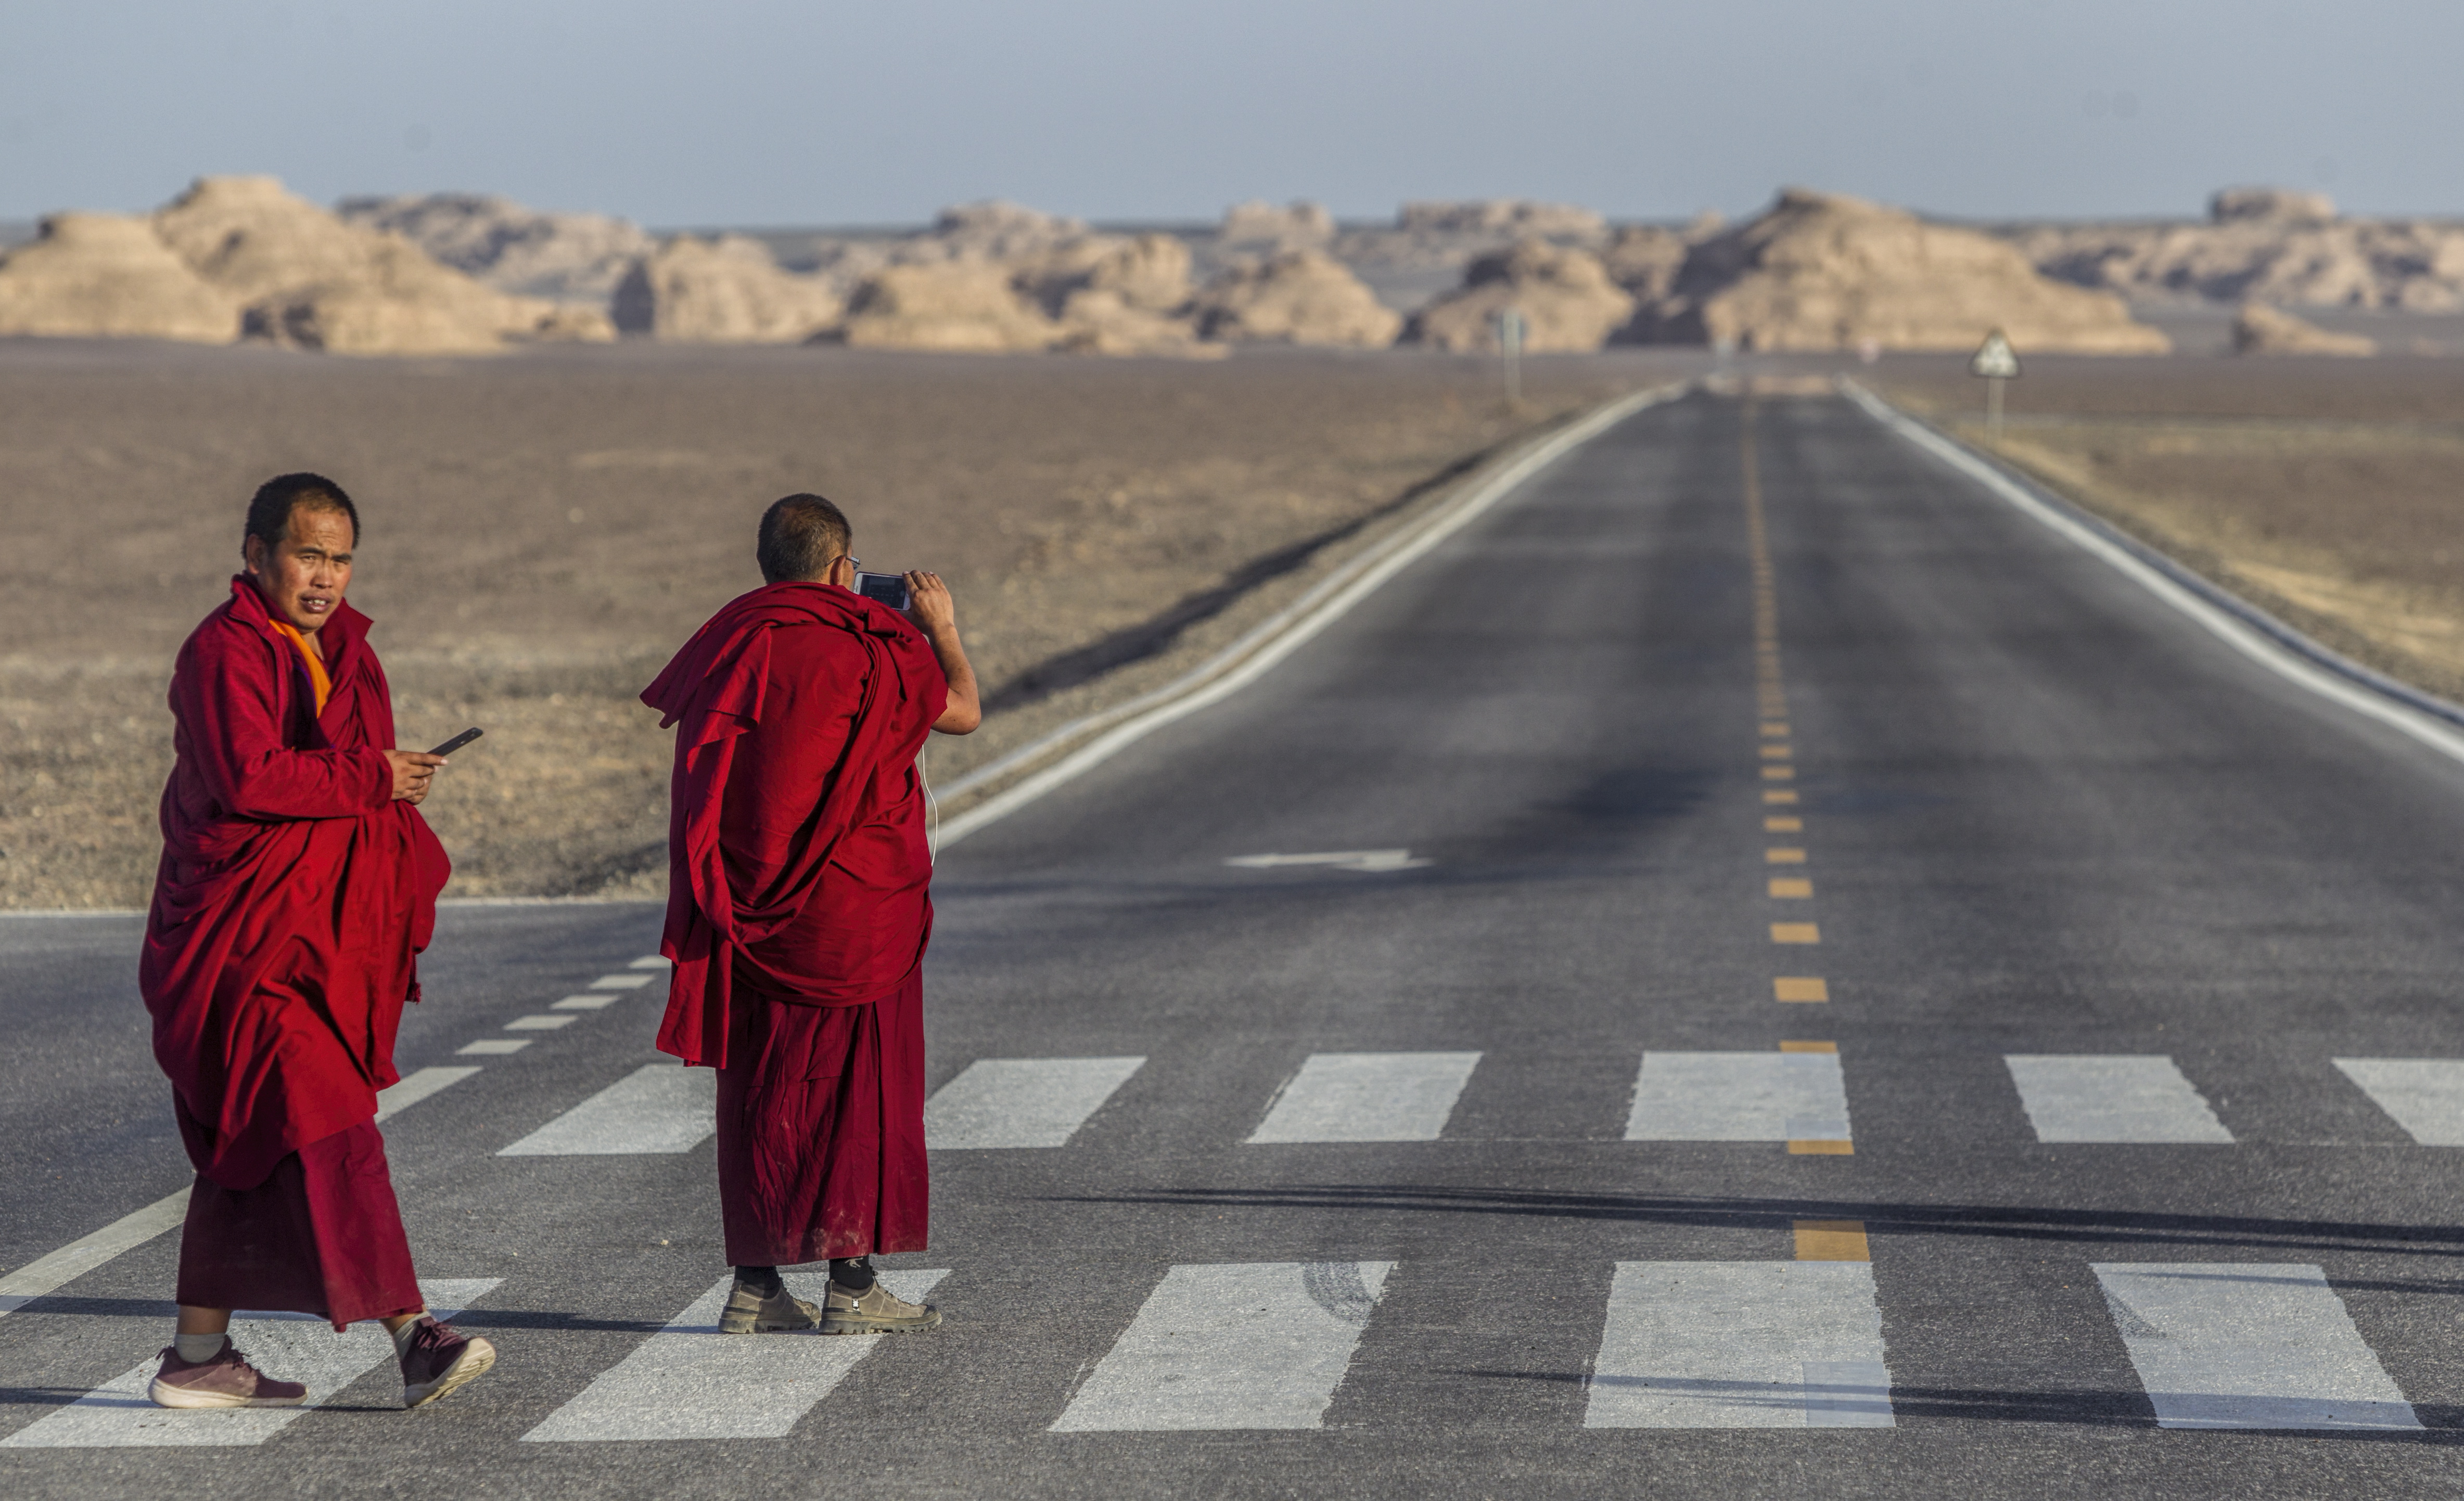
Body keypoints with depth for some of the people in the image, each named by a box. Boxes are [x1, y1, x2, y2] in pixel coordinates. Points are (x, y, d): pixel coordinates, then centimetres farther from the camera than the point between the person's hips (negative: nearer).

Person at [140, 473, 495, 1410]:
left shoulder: (339, 652, 17)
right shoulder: (226, 652, -10)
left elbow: (374, 787, 22)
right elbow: (248, 775, -24)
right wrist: (371, 778, -18)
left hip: (322, 937, 9)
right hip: (245, 943, -9)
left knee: (248, 1148, 12)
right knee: (326, 1126, -17)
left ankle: (198, 1357, 18)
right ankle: (410, 1334, -23)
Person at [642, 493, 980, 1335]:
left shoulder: (729, 643, 4)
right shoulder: (869, 648, -9)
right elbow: (963, 712, 2)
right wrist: (940, 628, 20)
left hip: (748, 910, 5)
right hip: (853, 910, -5)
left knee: (758, 1086, 11)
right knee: (860, 1083, 4)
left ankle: (754, 1283, 11)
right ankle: (853, 1285, 4)